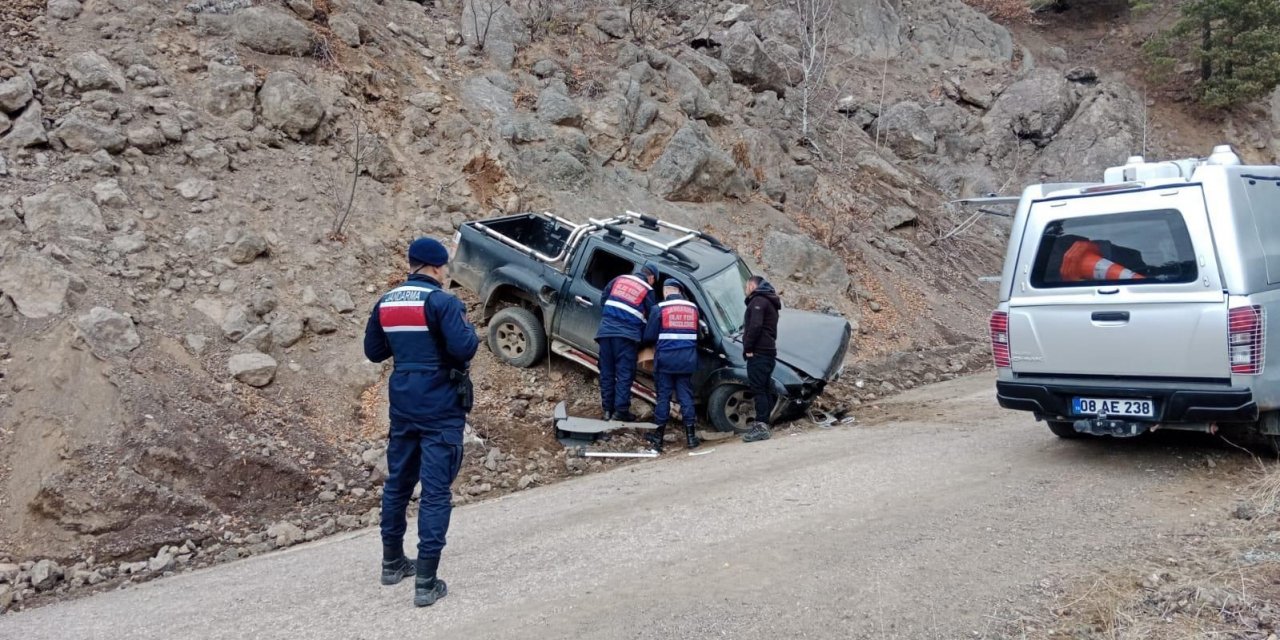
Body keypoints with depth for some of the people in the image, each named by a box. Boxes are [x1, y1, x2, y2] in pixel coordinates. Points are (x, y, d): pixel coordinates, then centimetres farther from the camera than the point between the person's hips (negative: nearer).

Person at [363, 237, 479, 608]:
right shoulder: (443, 302, -14)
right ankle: (426, 582, -1)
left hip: (403, 404, 7)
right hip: (441, 408, -7)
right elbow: (464, 349, -23)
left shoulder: (386, 303, 7)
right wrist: (469, 330, -3)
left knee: (398, 482, 20)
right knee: (436, 491, -2)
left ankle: (392, 562, 33)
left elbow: (373, 352, 14)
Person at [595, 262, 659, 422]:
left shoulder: (619, 279, 15)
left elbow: (603, 297, 18)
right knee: (624, 374, 1)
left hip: (605, 331, 4)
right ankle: (621, 410, -2)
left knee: (607, 372, 10)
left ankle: (607, 409, 14)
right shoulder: (647, 290, 4)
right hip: (627, 335, -4)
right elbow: (651, 317, 8)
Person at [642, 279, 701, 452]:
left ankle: (658, 436, 11)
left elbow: (649, 337, -4)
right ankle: (690, 436, 7)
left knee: (663, 396, 4)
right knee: (686, 395, 8)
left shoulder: (659, 309, -5)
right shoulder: (693, 308, 9)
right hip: (687, 360, 3)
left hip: (666, 360, -3)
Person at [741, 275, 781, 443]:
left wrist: (748, 348, -17)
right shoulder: (768, 302, 24)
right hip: (768, 351, 10)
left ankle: (760, 425, -16)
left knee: (758, 388, -12)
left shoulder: (758, 301, -9)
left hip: (758, 352, -10)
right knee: (764, 389, 10)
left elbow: (755, 326, -22)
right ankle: (762, 424, 13)